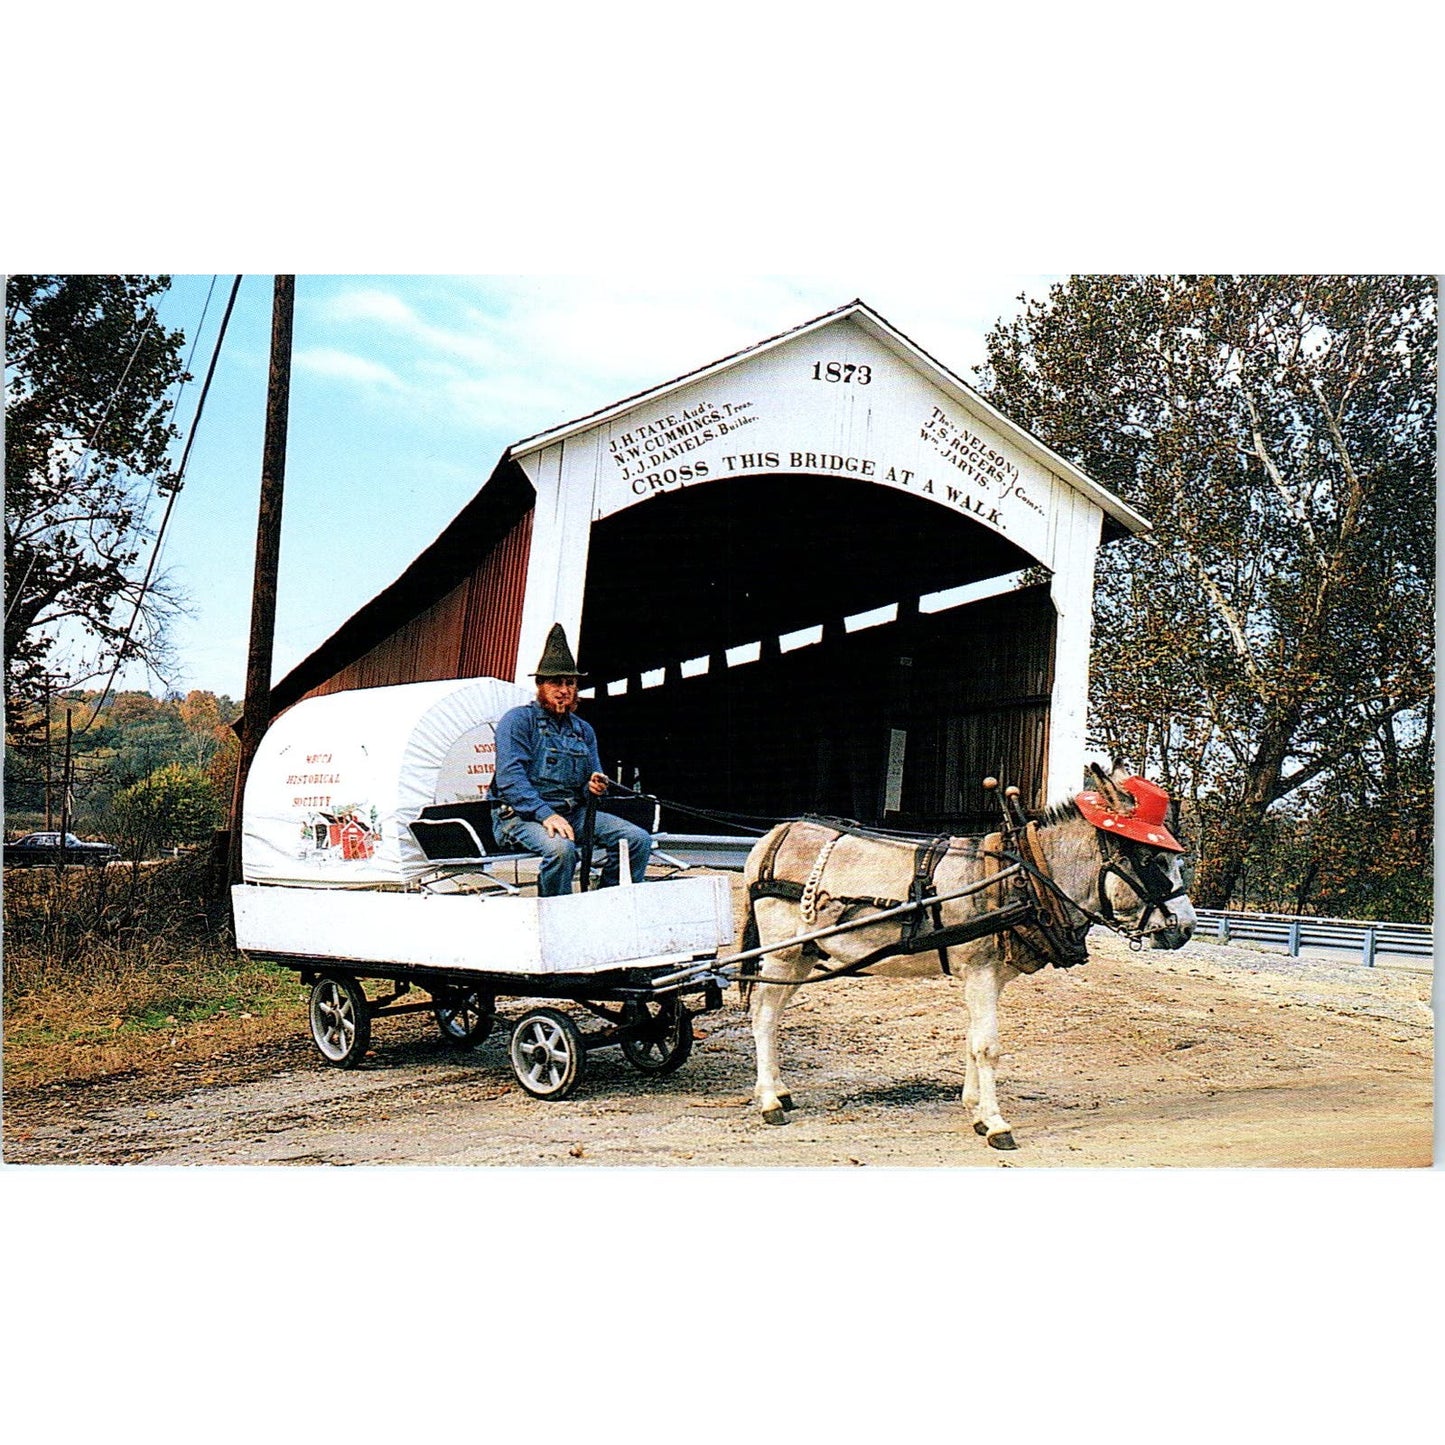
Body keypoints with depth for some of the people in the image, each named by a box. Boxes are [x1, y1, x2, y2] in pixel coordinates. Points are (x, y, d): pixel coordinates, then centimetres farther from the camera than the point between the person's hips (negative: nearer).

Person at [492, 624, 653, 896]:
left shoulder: (583, 730, 19)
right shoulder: (517, 720, -1)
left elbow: (589, 784, 19)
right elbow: (510, 779, -13)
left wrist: (594, 787, -7)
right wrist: (546, 814, -26)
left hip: (573, 813, 6)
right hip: (522, 815, -6)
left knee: (639, 839, -12)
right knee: (561, 848, -37)